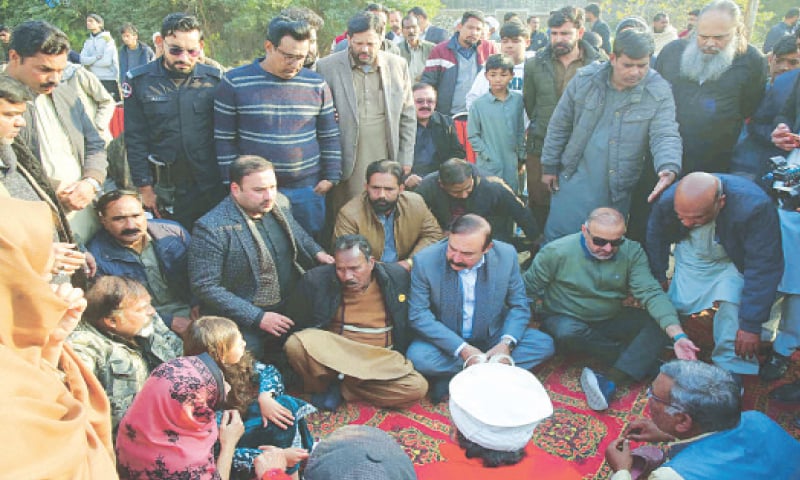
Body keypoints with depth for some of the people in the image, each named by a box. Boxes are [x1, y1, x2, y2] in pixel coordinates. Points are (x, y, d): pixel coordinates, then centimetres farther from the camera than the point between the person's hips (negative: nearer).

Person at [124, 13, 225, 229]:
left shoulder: (215, 80, -2)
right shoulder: (139, 81, -2)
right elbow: (135, 141, 0)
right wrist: (145, 188, -2)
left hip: (211, 187, 0)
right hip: (164, 190, 0)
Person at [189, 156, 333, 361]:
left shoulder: (280, 204, 2)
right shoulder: (211, 228, -18)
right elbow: (205, 286, -18)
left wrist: (317, 253, 4)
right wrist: (258, 317, -19)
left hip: (292, 306, 7)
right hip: (244, 319, -6)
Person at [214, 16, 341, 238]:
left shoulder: (317, 84, 3)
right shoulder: (235, 82, -3)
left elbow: (330, 136, 9)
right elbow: (224, 139, 0)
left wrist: (331, 178, 2)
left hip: (308, 188, 2)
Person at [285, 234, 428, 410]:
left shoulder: (397, 276, -2)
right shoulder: (316, 280, -6)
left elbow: (407, 324, 10)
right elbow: (297, 324, 6)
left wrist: (400, 359, 4)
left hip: (381, 360, 2)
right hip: (330, 354, -2)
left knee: (417, 387, -26)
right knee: (296, 344, -32)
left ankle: (339, 387, -10)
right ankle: (323, 385, -2)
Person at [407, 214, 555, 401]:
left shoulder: (506, 255, -12)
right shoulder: (425, 261, -19)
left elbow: (519, 305, -3)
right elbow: (418, 315, -17)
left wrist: (506, 343, -22)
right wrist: (462, 349, -26)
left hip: (492, 336, 3)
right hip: (447, 341, -2)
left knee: (544, 344, -16)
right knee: (417, 356, -31)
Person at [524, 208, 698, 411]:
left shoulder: (632, 252, -9)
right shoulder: (557, 252, -16)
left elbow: (651, 293, -19)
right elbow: (528, 288, -7)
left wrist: (677, 335, -32)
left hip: (611, 321, 3)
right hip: (565, 319, -3)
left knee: (659, 323, -19)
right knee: (568, 333, -37)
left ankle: (609, 382, -34)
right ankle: (642, 360, -17)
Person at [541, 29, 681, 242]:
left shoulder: (659, 93, -9)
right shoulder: (585, 79, -5)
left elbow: (665, 136, -17)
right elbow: (559, 126, 2)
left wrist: (669, 168, -37)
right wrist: (550, 166, 4)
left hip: (619, 191, 0)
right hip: (575, 179, 0)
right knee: (556, 239, 5)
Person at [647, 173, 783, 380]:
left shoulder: (755, 206, -40)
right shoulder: (666, 201, -30)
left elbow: (764, 269, -33)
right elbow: (655, 242, -7)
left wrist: (751, 325, -30)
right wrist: (657, 280, 1)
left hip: (731, 261, -3)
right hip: (689, 257, 3)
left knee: (731, 303, -22)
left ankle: (730, 373, -6)